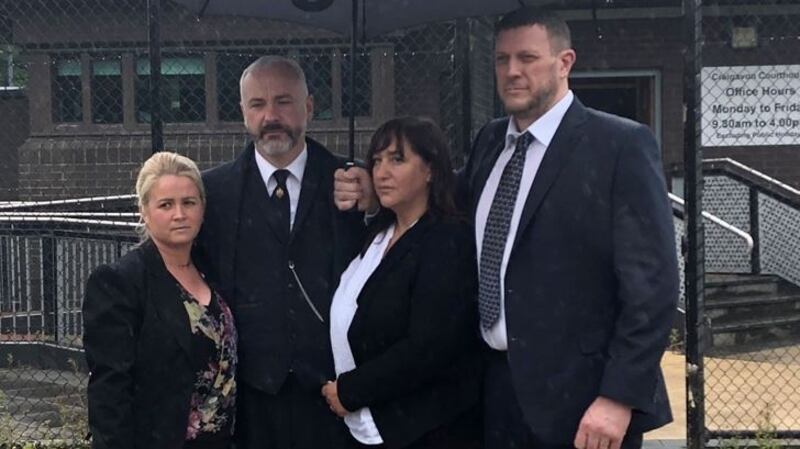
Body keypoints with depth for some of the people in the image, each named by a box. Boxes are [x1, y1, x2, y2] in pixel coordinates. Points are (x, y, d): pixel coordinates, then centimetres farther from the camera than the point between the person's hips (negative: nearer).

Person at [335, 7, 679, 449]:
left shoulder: (620, 145, -8)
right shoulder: (489, 141, 11)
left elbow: (651, 283, -12)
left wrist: (620, 396, -17)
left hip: (577, 395, -6)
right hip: (494, 384, 6)